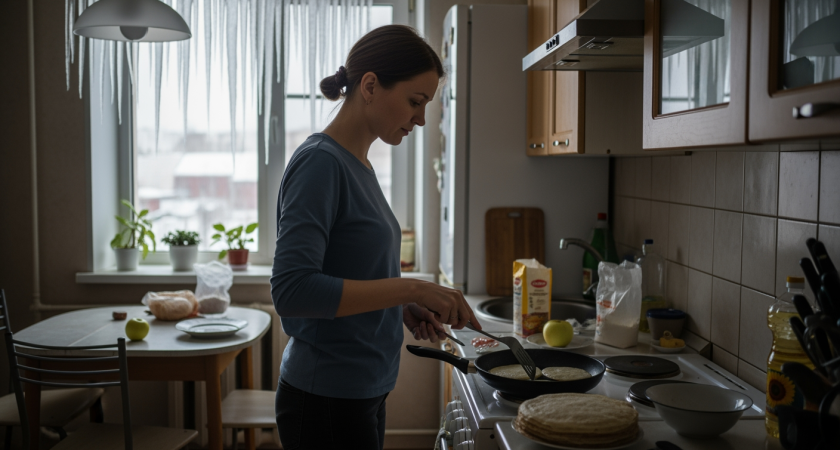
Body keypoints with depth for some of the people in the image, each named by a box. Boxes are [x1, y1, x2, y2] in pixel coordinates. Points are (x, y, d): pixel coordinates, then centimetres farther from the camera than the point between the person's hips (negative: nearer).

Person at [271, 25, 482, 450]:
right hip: (326, 402, -8)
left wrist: (404, 309, -1)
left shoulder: (358, 164, 8)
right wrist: (409, 289, -25)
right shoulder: (320, 162, -18)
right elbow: (292, 291, -27)